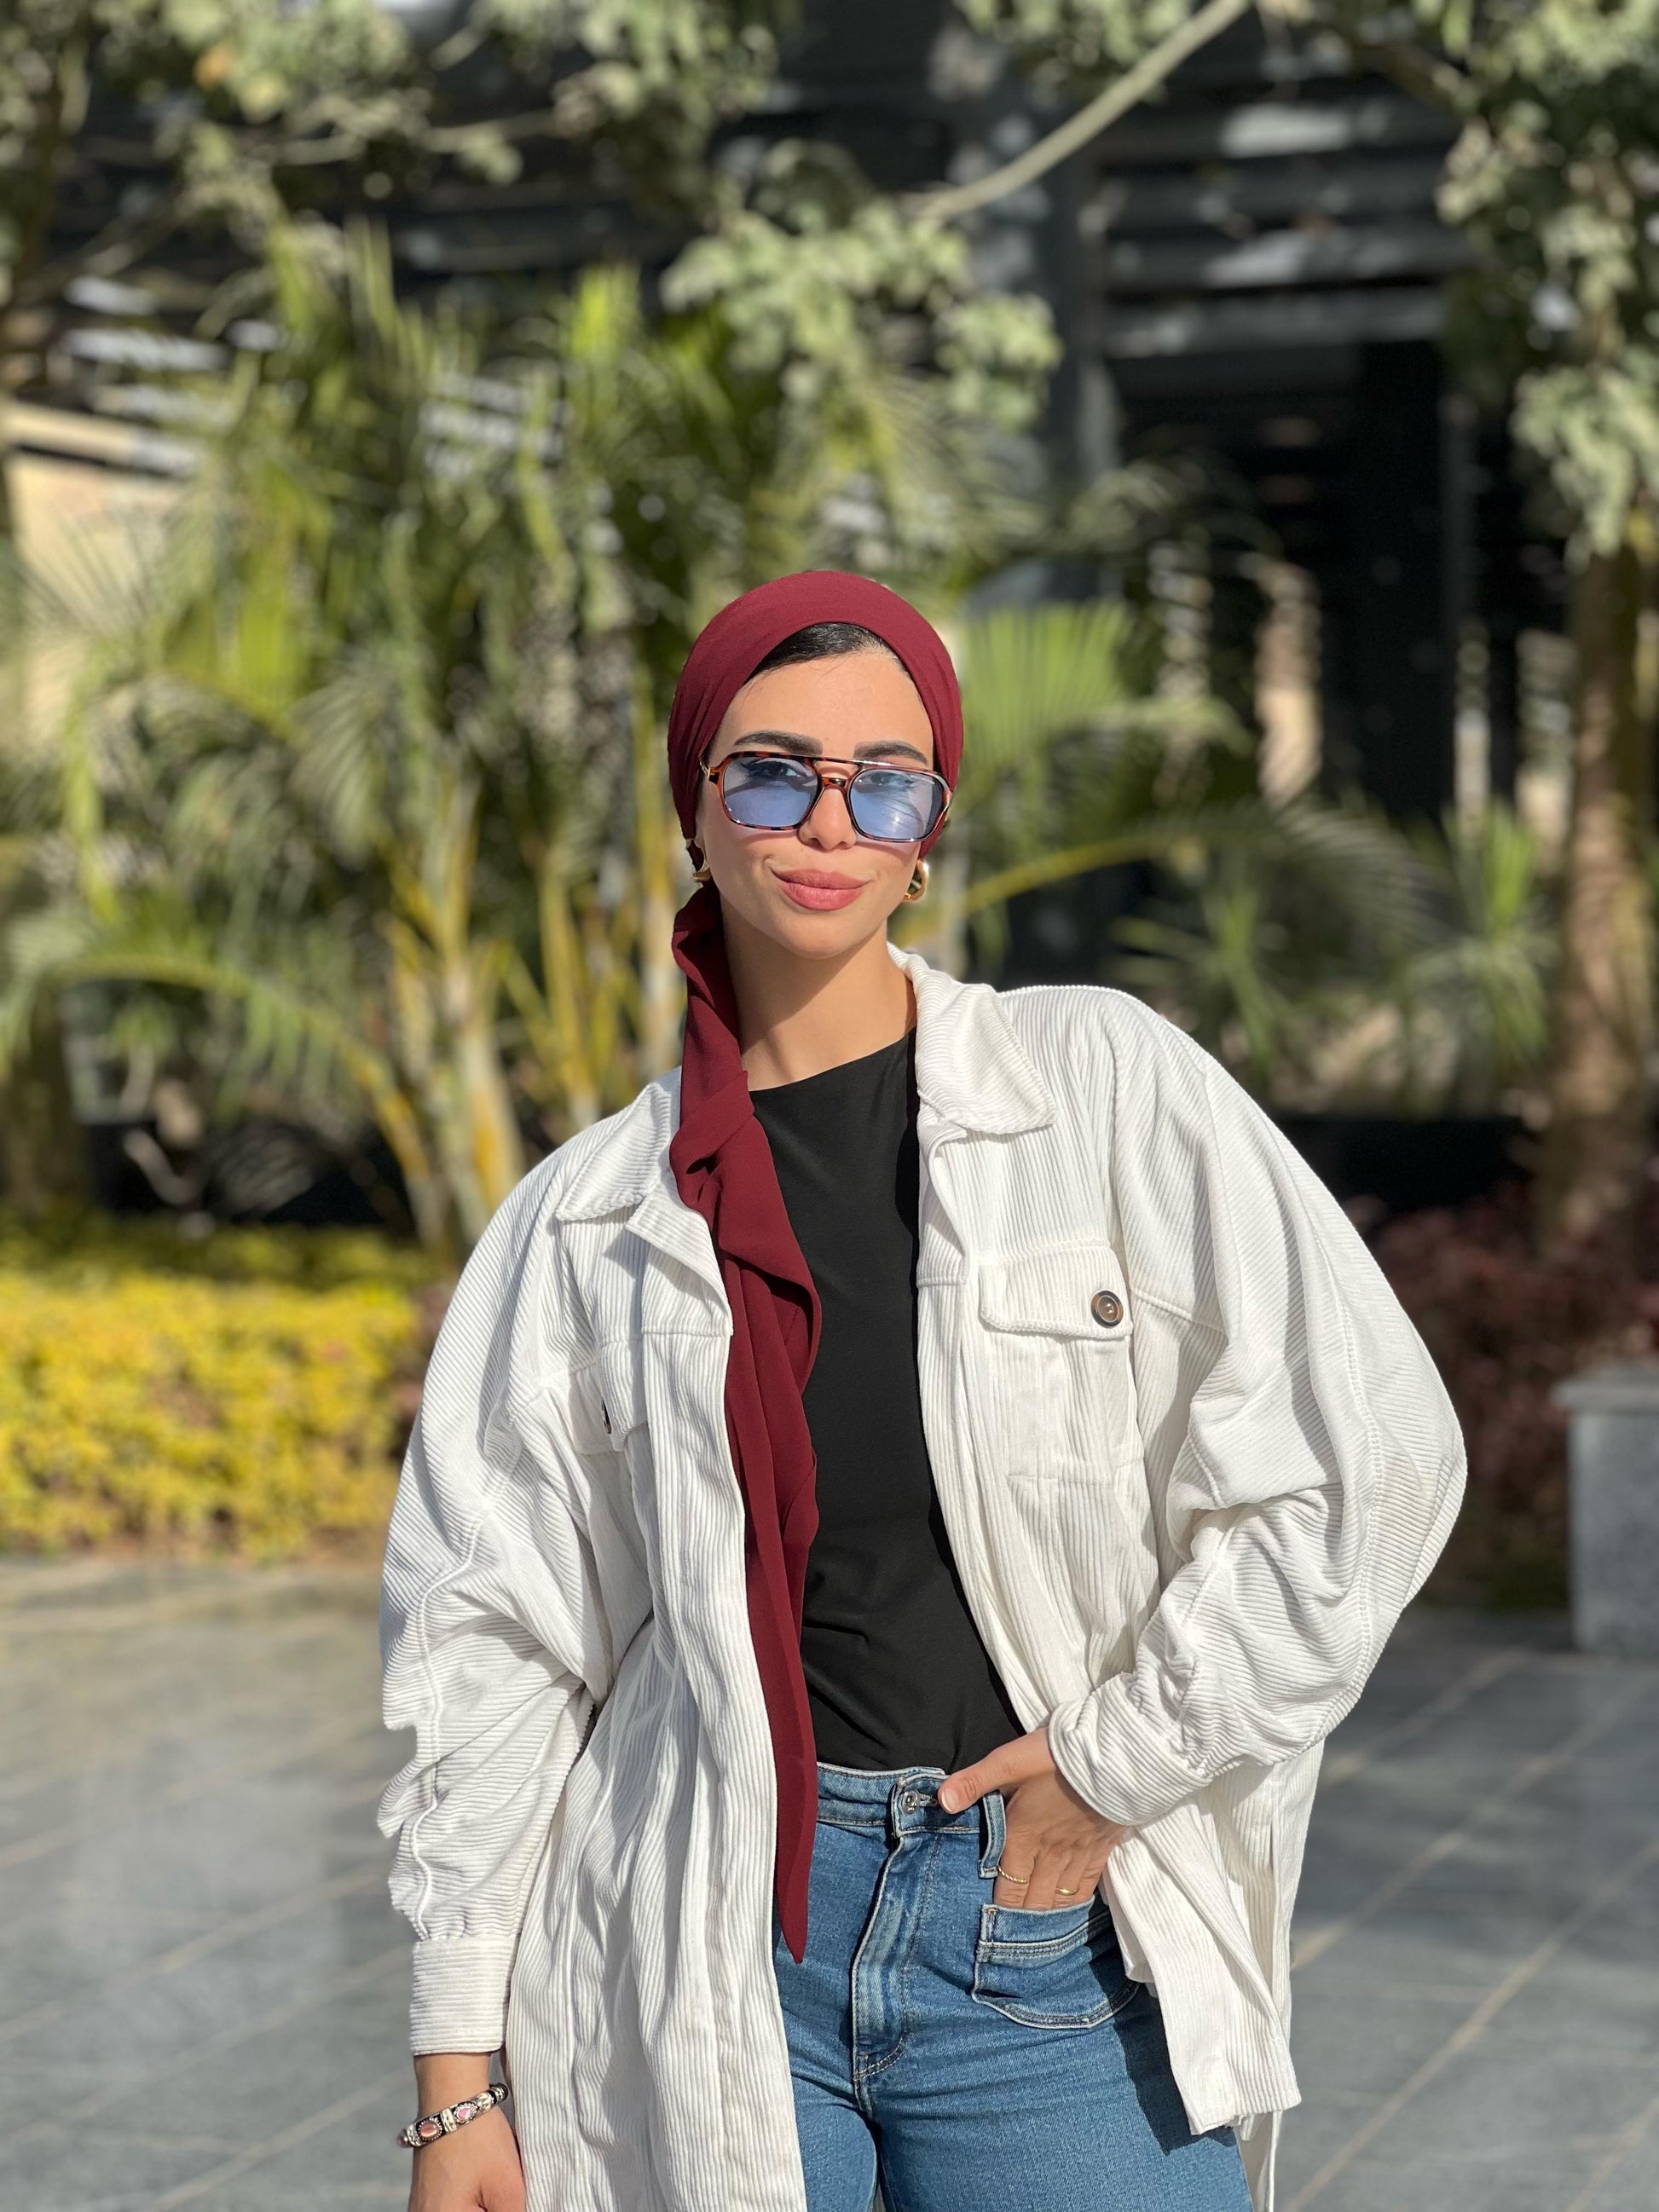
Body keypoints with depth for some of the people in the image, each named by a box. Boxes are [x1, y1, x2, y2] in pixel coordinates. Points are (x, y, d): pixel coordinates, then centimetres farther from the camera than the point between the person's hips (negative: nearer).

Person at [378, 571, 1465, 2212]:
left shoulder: (1104, 1084, 0)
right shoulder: (587, 1217, 4)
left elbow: (1365, 1462, -3)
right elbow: (490, 1641, 5)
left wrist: (1118, 1761, -5)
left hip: (1048, 1940, 0)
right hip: (705, 1941, 1)